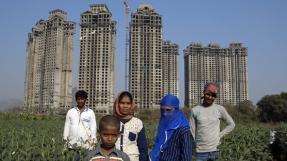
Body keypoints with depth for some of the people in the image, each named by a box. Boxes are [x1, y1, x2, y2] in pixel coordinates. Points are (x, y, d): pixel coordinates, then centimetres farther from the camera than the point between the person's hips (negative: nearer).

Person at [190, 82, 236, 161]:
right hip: (201, 151, 1)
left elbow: (231, 124, 13)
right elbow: (192, 132, 5)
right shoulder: (195, 110, 2)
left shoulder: (220, 109, 1)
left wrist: (220, 135, 1)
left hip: (215, 149, 0)